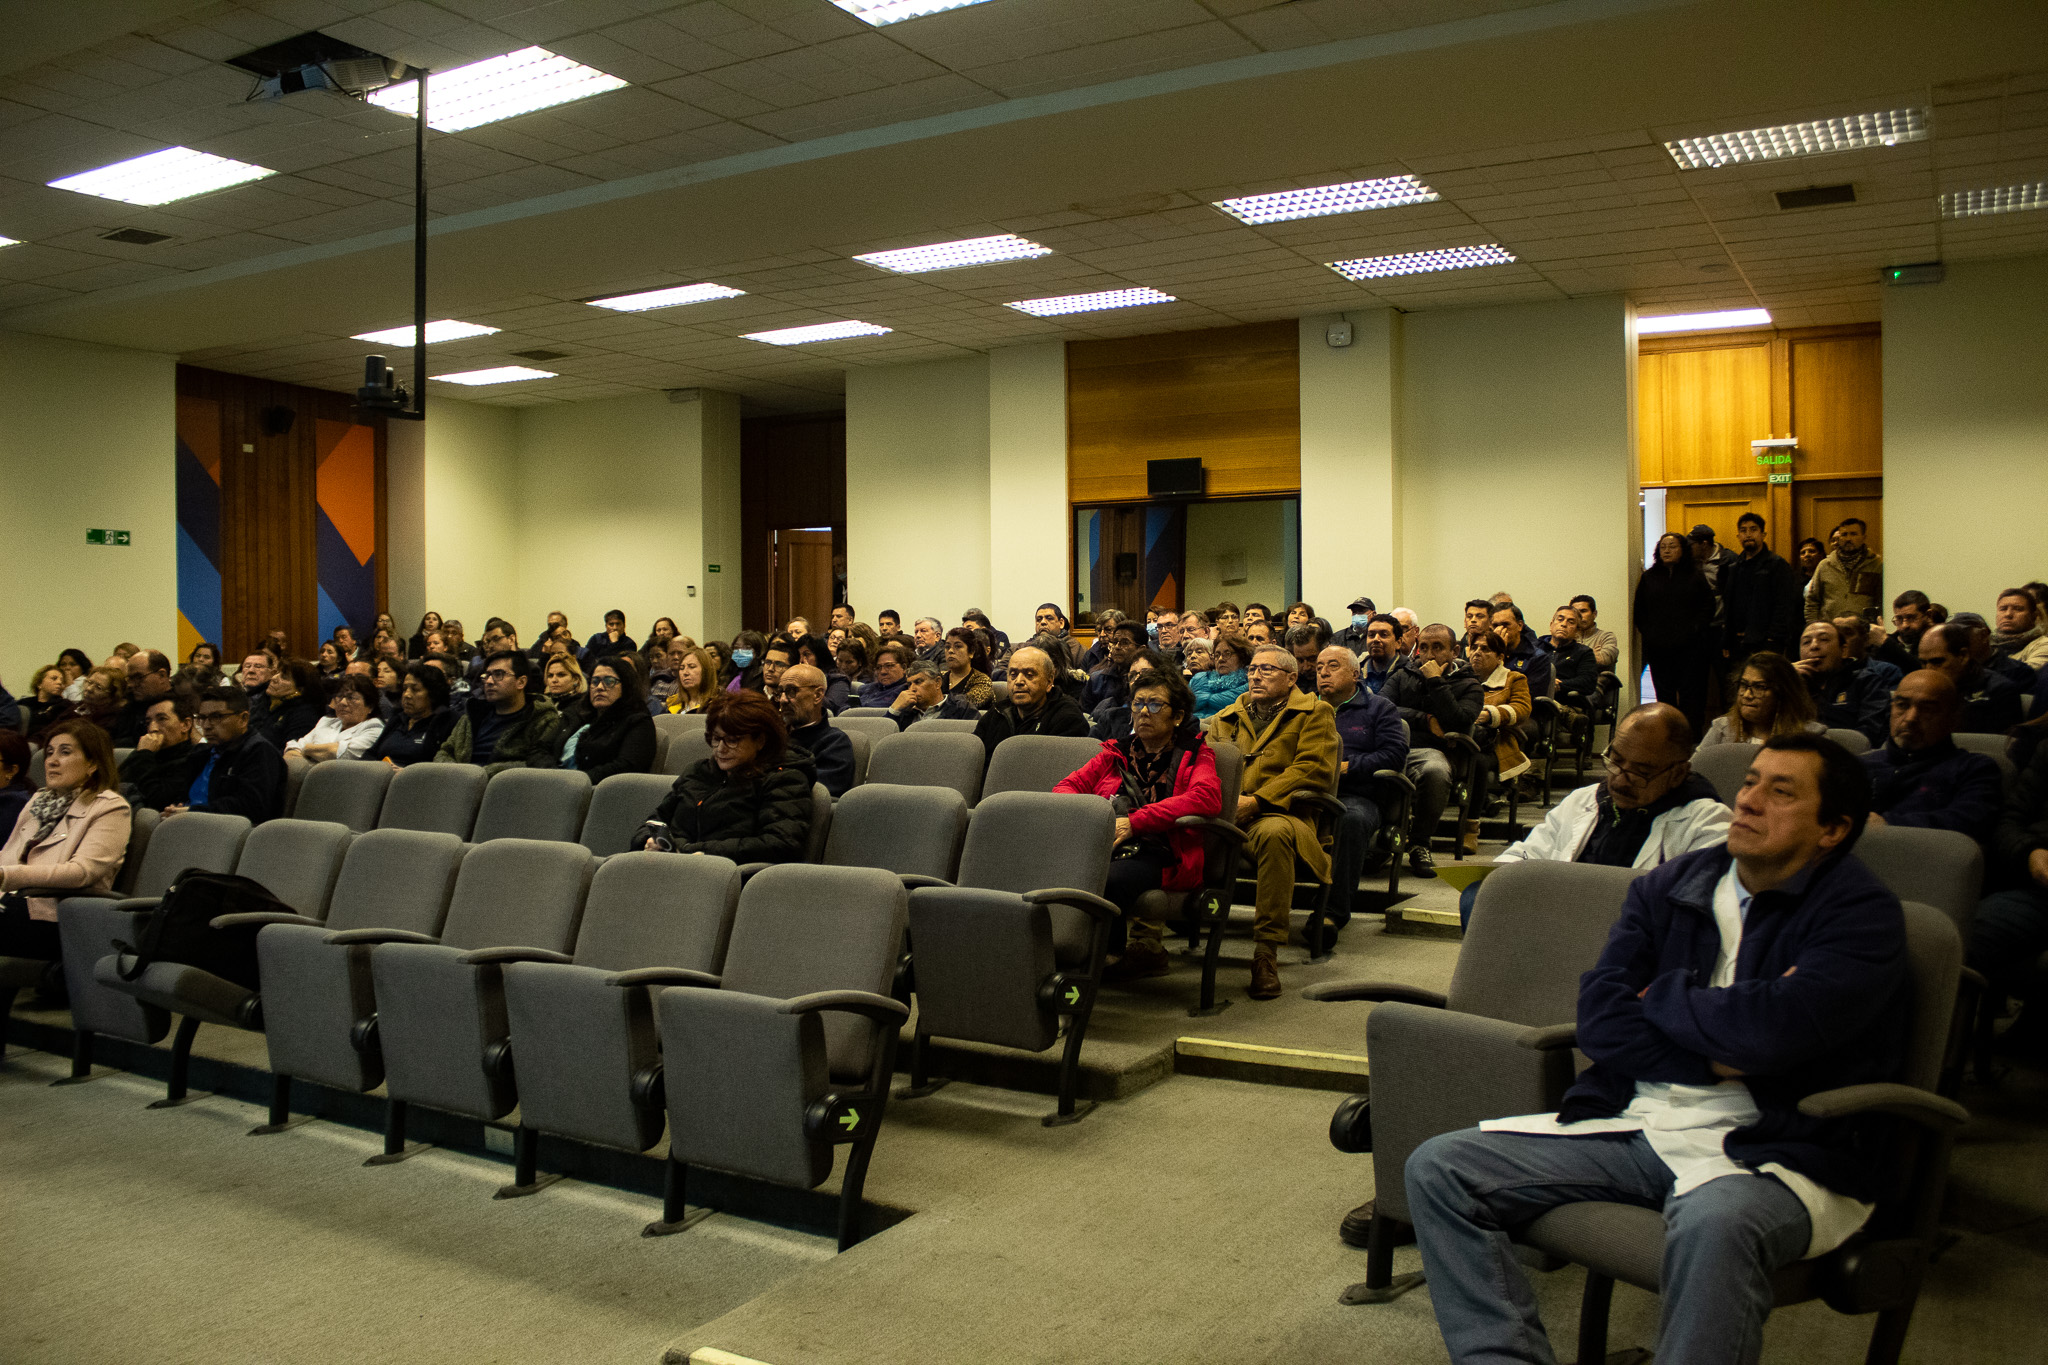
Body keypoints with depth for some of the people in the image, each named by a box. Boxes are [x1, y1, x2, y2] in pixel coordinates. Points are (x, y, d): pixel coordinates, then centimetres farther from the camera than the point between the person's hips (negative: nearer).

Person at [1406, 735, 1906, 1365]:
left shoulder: (1862, 912, -3)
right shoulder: (1671, 885, 13)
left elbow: (1771, 1029, -21)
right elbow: (1599, 1017, 4)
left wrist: (1661, 995, -2)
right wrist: (1714, 1061, -11)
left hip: (1775, 1149, -5)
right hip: (1633, 1124, 6)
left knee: (1714, 1223, -42)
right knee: (1438, 1168, -10)